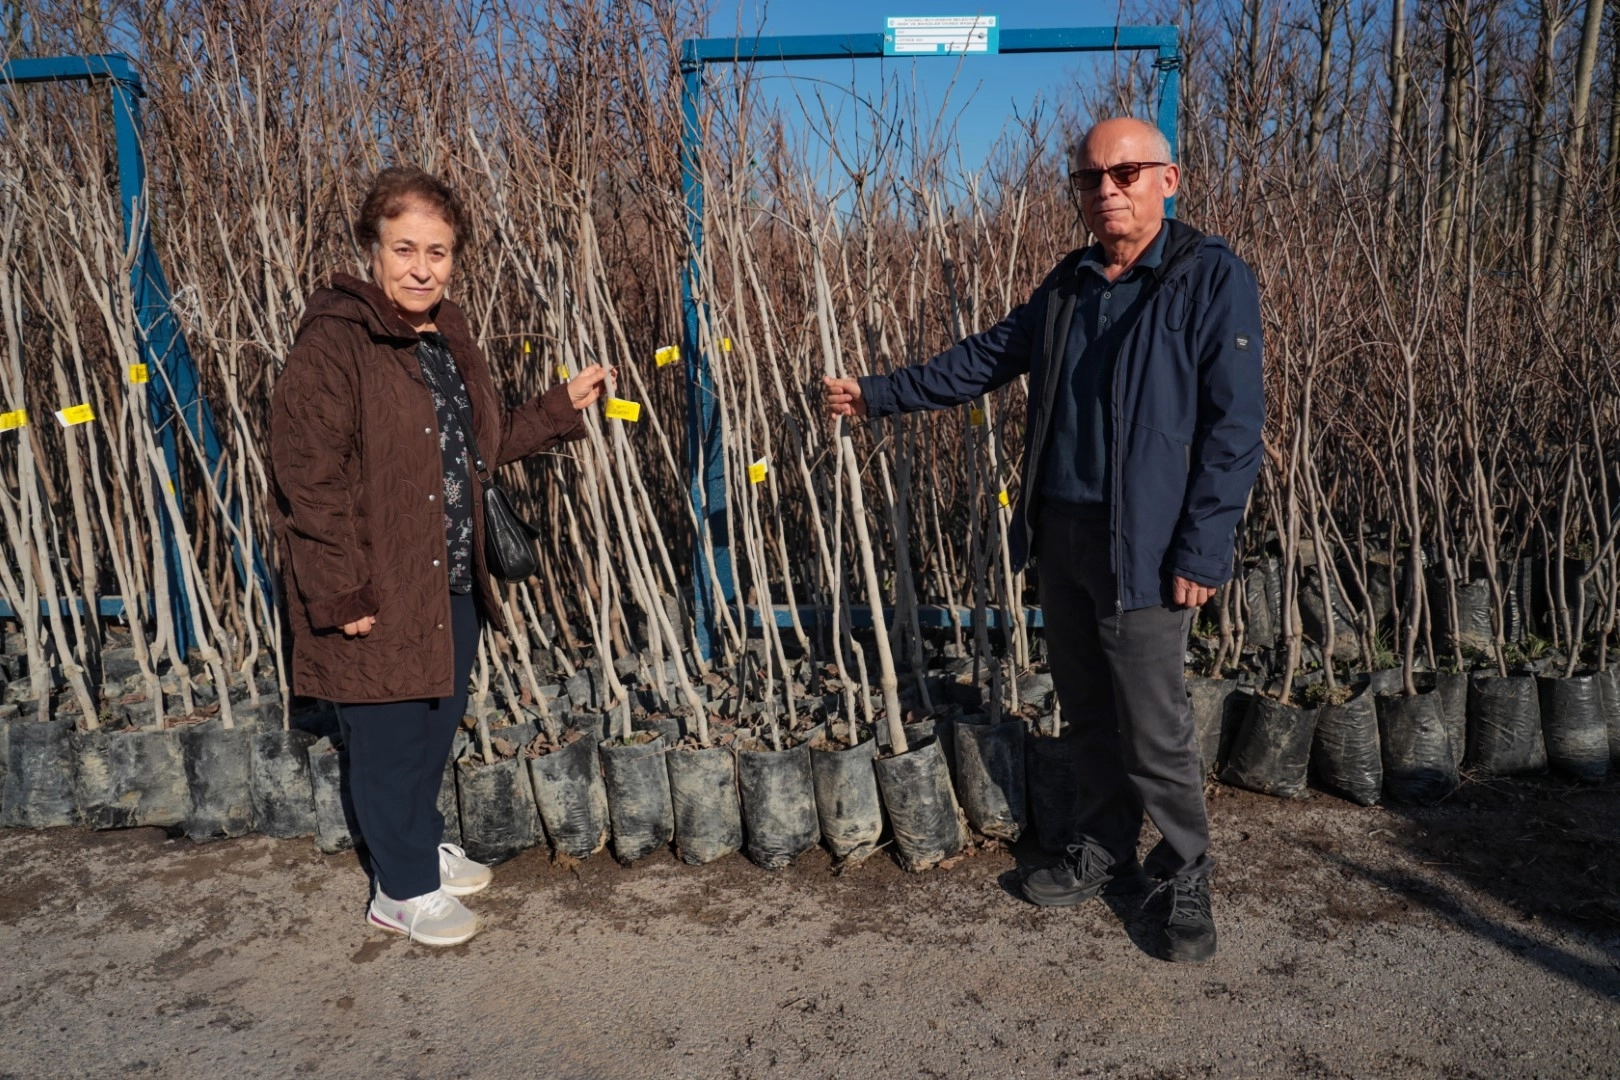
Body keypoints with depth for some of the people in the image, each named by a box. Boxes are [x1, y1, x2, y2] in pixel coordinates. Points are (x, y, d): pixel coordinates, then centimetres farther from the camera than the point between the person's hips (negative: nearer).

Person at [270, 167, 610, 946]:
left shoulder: (447, 336, 10)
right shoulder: (333, 343, -17)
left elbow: (485, 441, 20)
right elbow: (307, 477, -20)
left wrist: (563, 407, 9)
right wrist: (342, 594, -21)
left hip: (451, 582, 8)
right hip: (379, 591, -8)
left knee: (438, 721, 22)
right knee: (390, 739, 7)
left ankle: (424, 845, 44)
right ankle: (404, 891, 26)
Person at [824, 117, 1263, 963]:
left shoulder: (1212, 278, -8)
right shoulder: (1069, 284, 13)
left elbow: (1234, 425, -13)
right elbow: (986, 359, 20)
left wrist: (1202, 550, -18)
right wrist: (879, 394, 19)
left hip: (1142, 546, -6)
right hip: (1059, 535, 7)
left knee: (1153, 726, 0)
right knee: (1086, 711, 16)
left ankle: (1185, 878, 22)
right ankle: (1105, 852, 34)